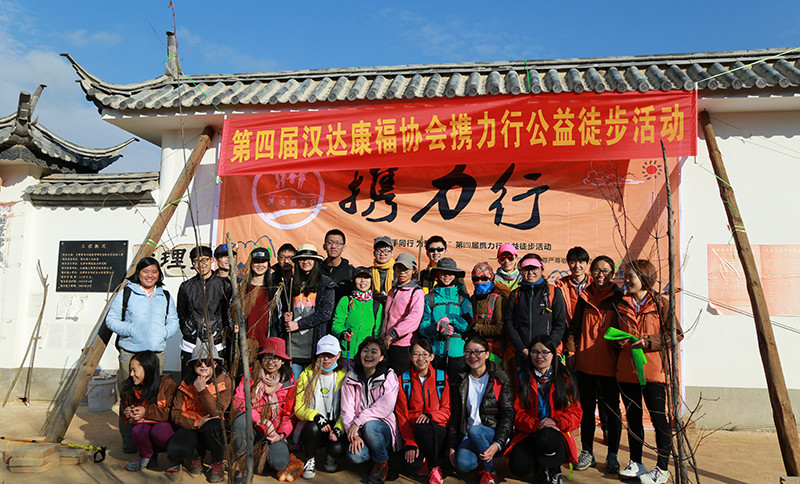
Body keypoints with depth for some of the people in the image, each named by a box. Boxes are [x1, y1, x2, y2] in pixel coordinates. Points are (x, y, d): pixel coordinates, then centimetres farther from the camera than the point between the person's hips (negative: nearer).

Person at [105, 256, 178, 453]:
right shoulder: (125, 294, 4)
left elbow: (173, 321, 20)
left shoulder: (165, 296, 14)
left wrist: (164, 333, 0)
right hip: (130, 352, -3)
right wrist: (131, 330, -11)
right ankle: (128, 440, 8)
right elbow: (111, 319, 3)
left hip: (157, 352, 3)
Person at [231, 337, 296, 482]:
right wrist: (261, 419, -26)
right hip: (250, 429, 0)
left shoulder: (289, 383, 0)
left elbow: (289, 414, 3)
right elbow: (238, 401, -13)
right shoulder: (251, 376, -2)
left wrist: (281, 434, -16)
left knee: (280, 463, -26)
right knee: (241, 416, -33)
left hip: (273, 433, 0)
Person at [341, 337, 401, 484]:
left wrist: (358, 422, -24)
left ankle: (382, 462, -6)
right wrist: (353, 434, -20)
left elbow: (385, 407, -17)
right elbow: (346, 410, -5)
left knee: (370, 425, -34)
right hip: (359, 429, 2)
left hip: (383, 426, -1)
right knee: (355, 456, -27)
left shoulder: (389, 377, -3)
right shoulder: (351, 378, 3)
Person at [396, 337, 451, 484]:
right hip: (413, 432, 0)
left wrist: (430, 415, -20)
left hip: (437, 430, 0)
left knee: (424, 426, -36)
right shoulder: (403, 380, 5)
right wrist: (410, 443, -14)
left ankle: (434, 468, -13)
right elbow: (402, 415, 0)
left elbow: (446, 411, 3)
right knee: (412, 466, -30)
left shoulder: (442, 377, 5)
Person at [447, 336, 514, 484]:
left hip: (494, 434, -2)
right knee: (462, 464, -27)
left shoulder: (500, 379, -3)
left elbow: (508, 415, -8)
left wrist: (497, 444, -22)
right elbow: (455, 416, 9)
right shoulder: (461, 381, 8)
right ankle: (484, 458, 5)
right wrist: (451, 447, -1)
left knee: (474, 430, -34)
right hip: (468, 437, 2)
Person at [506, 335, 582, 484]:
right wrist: (535, 425, -17)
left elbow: (576, 413, 2)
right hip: (528, 435, 1)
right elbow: (517, 412, 2)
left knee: (546, 437, -38)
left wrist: (557, 422, -18)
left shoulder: (565, 378, 5)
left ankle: (554, 471, -4)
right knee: (518, 467, -26)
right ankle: (539, 468, 12)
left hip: (556, 434, -1)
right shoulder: (523, 378, 8)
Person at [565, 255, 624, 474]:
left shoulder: (618, 297, 0)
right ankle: (587, 452, 22)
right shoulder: (585, 296, 9)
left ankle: (612, 455, 18)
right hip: (585, 362, 3)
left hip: (610, 363, -3)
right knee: (587, 407, 10)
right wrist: (571, 350, 6)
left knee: (612, 408, 6)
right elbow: (575, 326, 14)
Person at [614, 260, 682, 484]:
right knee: (633, 418, 13)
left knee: (659, 418, -1)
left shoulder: (659, 303, -4)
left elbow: (676, 334, -5)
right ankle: (635, 463, 26)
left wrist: (648, 341, -14)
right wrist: (618, 341, -2)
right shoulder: (622, 304, 10)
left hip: (652, 369, -5)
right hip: (626, 370, 5)